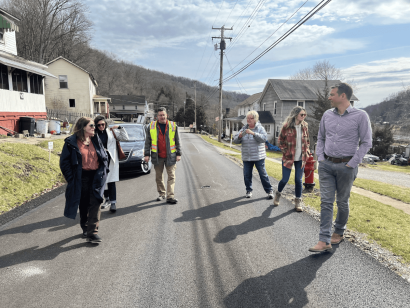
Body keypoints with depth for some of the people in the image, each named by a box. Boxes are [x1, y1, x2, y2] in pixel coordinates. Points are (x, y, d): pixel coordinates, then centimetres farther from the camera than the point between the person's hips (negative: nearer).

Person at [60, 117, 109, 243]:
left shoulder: (96, 140, 9)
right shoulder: (71, 142, -3)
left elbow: (104, 157, 16)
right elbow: (64, 162, -2)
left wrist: (103, 171, 5)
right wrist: (71, 178, -7)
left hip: (96, 177, 2)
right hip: (81, 178, -2)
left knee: (95, 204, -7)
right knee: (83, 205, 10)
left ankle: (92, 232, -3)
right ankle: (85, 228, 31)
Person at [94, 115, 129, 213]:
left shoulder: (112, 131, 2)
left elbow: (125, 138, 2)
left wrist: (120, 128, -5)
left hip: (111, 160, -1)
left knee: (111, 181, -4)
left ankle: (113, 202, 1)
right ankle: (107, 200, 28)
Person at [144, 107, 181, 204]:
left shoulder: (173, 126, 4)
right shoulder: (151, 126, 5)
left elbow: (177, 141, 6)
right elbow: (148, 142, 8)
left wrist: (178, 154, 1)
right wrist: (147, 154, 2)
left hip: (170, 156, -1)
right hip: (157, 156, 1)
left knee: (171, 176, -4)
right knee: (158, 177, 10)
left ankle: (170, 196, -2)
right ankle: (161, 194, 25)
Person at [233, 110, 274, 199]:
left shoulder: (260, 128, -3)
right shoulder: (243, 129, 8)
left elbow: (263, 138, -20)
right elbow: (235, 140, 4)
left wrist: (253, 133, -31)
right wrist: (239, 136, -18)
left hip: (258, 157, -3)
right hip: (246, 157, 4)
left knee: (263, 174, 1)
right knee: (247, 175, 6)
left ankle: (269, 191, 14)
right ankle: (249, 190, 23)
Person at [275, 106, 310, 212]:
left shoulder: (304, 126, 3)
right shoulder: (286, 126, -10)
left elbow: (307, 141, 12)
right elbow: (281, 141, -4)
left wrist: (306, 153, 4)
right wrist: (286, 153, -8)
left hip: (301, 159, 3)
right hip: (288, 158, -3)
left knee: (298, 180, 6)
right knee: (285, 179, 3)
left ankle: (298, 202, 19)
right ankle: (278, 194, 32)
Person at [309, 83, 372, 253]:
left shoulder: (360, 116, -6)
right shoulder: (327, 115, 6)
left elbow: (366, 142, -5)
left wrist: (352, 164, -10)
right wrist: (320, 158, 4)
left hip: (346, 166, -3)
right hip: (326, 165, 3)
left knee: (342, 202, 11)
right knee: (326, 201, -1)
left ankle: (339, 232, 33)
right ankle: (324, 241, 0)